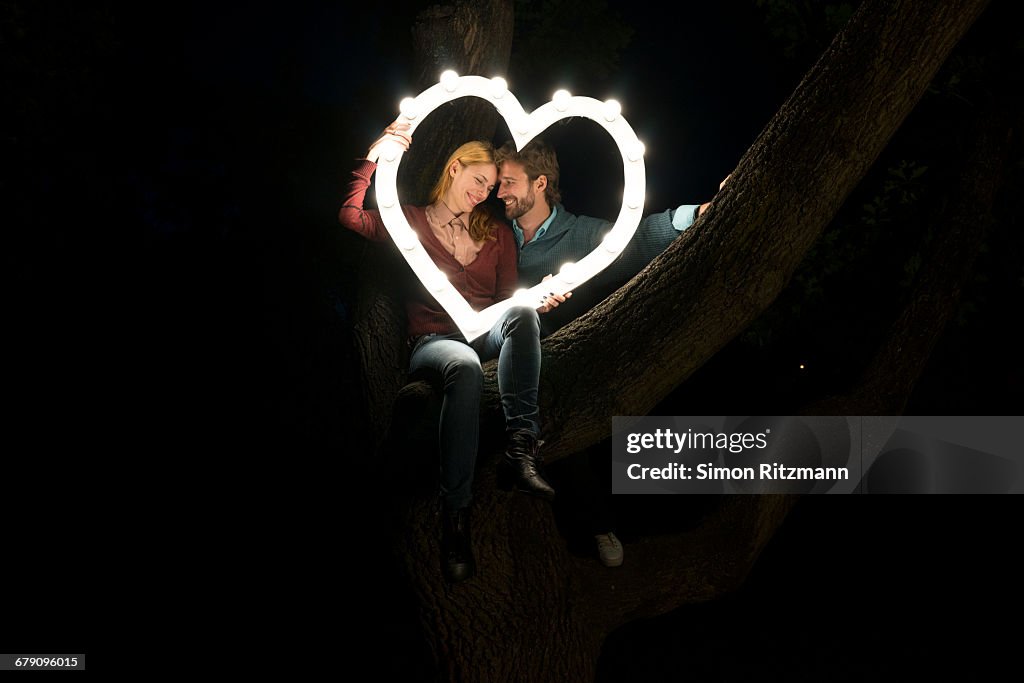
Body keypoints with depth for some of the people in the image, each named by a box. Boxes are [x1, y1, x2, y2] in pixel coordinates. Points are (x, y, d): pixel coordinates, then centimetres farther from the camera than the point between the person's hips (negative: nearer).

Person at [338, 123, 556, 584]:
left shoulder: (496, 233, 21)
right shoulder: (411, 220, 12)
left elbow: (509, 298, 14)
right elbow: (350, 217, -5)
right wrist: (374, 157, -9)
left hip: (487, 335, 3)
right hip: (432, 342, -3)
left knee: (522, 312, -33)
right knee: (464, 366, -41)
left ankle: (520, 449, -40)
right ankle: (455, 514, -41)